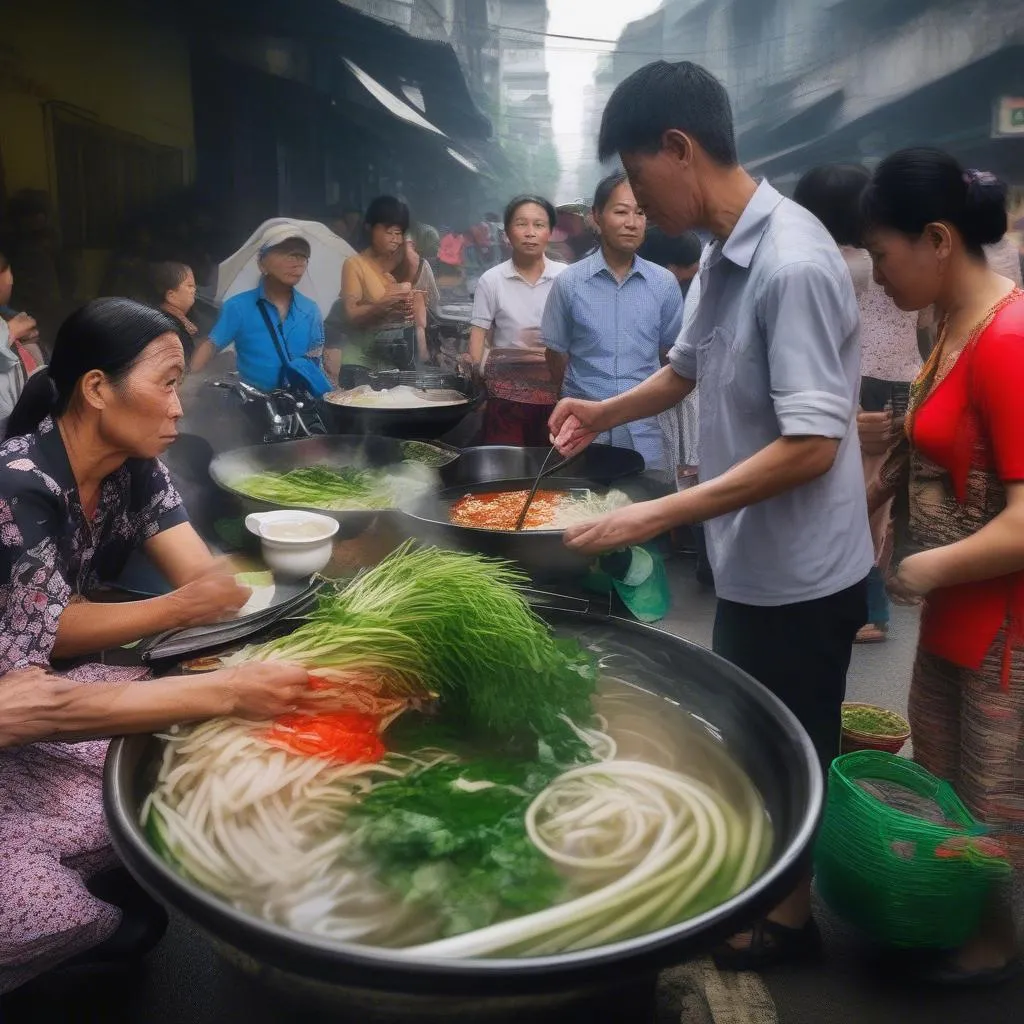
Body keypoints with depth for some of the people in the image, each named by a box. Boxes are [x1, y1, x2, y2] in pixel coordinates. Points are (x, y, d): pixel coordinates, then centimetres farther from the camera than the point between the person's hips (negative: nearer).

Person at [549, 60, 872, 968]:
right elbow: (689, 370, 20)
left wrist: (656, 516, -28)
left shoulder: (792, 264, -25)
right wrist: (605, 411, 5)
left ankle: (793, 914, 35)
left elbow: (811, 446, -28)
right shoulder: (724, 257, 4)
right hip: (751, 560, 8)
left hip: (799, 572, -8)